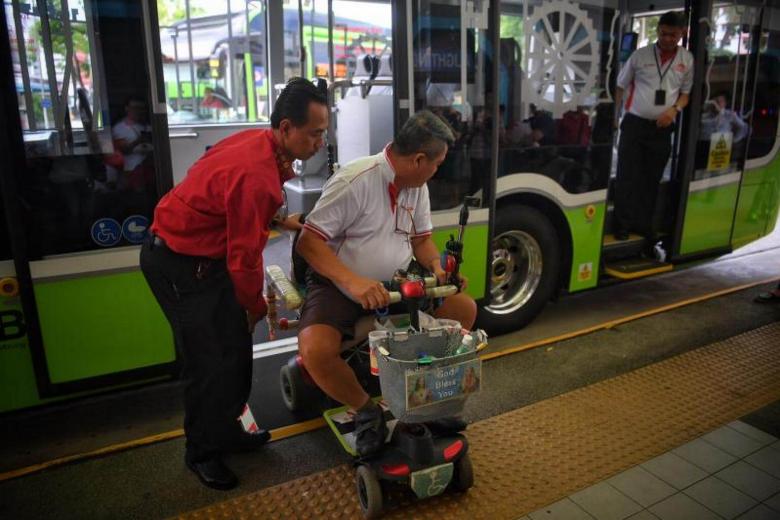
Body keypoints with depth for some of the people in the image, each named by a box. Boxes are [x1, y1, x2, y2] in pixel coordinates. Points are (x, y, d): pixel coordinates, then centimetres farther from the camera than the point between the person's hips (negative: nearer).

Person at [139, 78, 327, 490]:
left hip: (202, 253, 10)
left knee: (236, 347, 14)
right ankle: (202, 452, 21)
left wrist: (277, 219, 10)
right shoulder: (257, 177, -32)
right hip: (180, 265, -9)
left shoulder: (259, 142, -3)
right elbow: (244, 258, -23)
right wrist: (257, 306, -6)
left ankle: (226, 430, 32)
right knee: (212, 362, -1)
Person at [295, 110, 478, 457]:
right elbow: (308, 241, -24)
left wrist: (437, 267, -10)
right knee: (316, 350, -33)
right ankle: (365, 410, -4)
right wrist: (353, 281, -37)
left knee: (465, 309, -4)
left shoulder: (417, 185, 3)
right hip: (338, 285, -6)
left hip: (395, 285, 6)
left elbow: (422, 239, 13)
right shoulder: (355, 181, -21)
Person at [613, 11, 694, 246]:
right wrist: (615, 116, -3)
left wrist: (674, 110, -8)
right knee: (627, 176, -1)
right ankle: (623, 224, 8)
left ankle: (644, 224, 20)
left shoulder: (687, 59, 6)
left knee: (652, 179, 9)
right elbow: (620, 86, 5)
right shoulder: (640, 55, 0)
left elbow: (686, 92, 13)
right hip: (634, 124, -2)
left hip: (662, 128, 2)